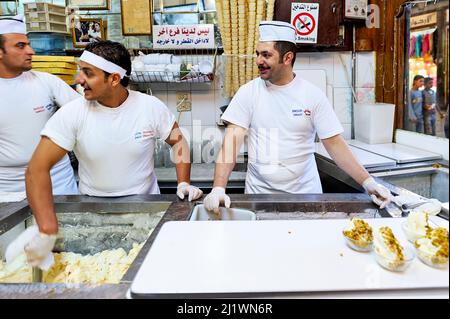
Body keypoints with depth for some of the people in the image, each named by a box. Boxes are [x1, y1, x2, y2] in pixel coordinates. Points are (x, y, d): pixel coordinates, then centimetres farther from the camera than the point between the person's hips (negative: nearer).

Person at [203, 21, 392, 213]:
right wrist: (218, 188, -23)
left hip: (305, 191, 0)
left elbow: (334, 143, -4)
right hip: (259, 192, 0)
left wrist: (367, 181, -14)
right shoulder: (248, 92, -5)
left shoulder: (313, 95, -5)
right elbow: (232, 140, -11)